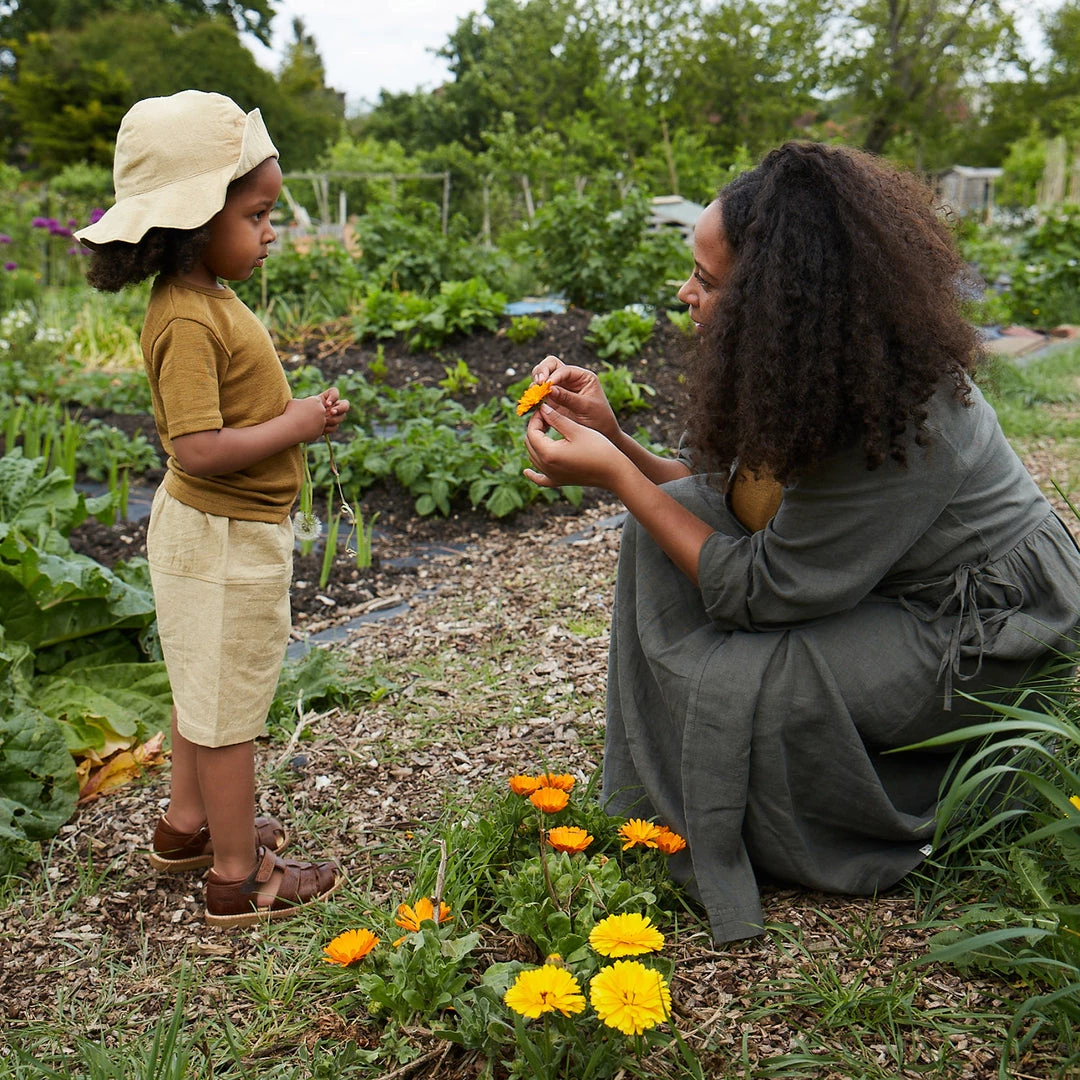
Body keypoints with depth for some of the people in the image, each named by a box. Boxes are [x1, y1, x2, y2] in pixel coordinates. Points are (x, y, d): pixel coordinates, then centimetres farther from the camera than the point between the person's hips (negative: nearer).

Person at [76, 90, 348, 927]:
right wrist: (293, 427, -21)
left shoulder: (209, 298, 6)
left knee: (207, 687, 23)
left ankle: (187, 825, 42)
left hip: (229, 528, 10)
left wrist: (298, 413, 2)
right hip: (222, 539, -10)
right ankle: (239, 877, 20)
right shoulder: (188, 319, -25)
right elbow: (199, 449, -30)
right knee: (229, 702, 3)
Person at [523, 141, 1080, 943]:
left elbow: (756, 592, -28)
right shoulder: (808, 373, -8)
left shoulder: (895, 427, -33)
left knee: (727, 683, -24)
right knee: (670, 526, -7)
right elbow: (718, 495, 0)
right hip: (890, 582, 9)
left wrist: (614, 477, -25)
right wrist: (614, 439, -12)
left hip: (993, 632, -8)